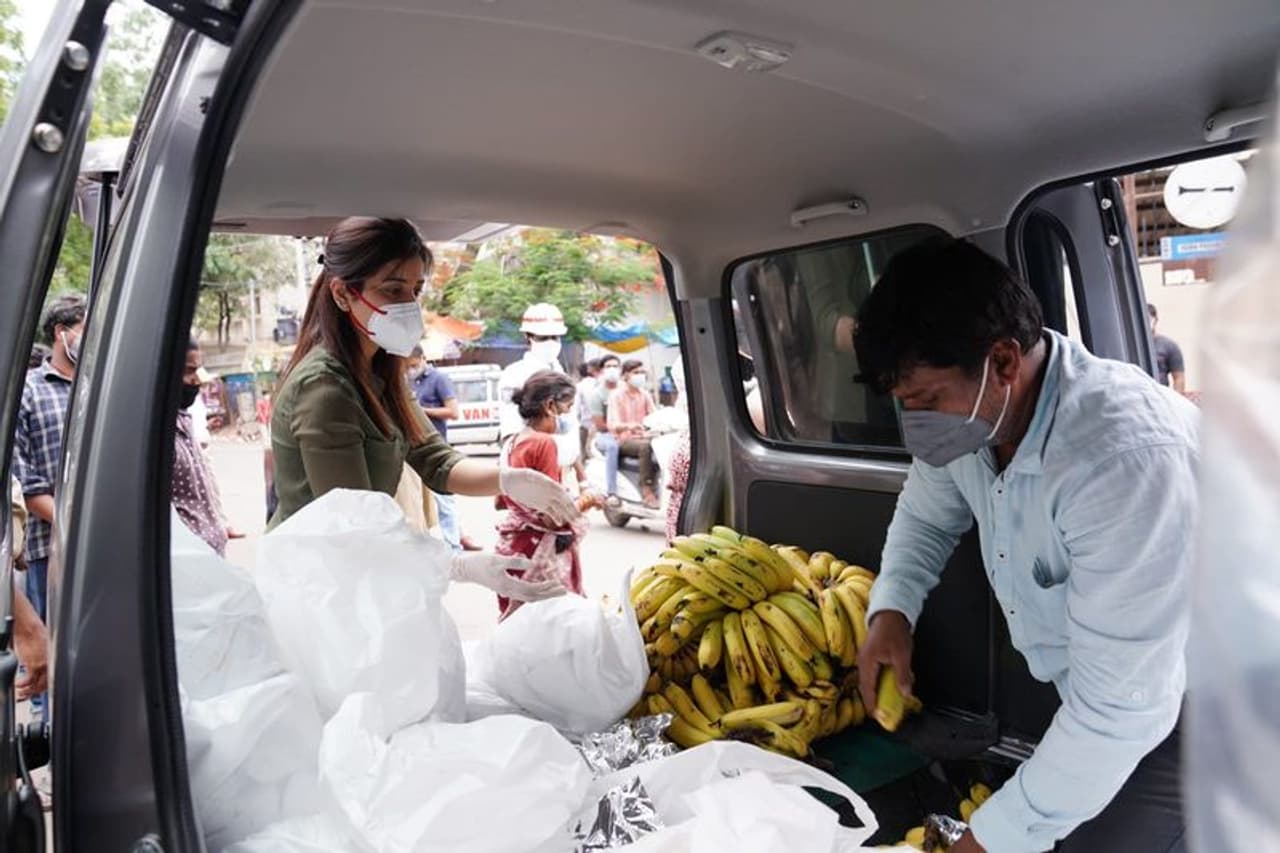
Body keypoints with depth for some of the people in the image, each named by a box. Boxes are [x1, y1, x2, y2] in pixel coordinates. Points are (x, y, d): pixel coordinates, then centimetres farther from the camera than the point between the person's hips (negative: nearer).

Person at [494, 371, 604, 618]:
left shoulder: (511, 443, 7)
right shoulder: (544, 442, -16)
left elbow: (500, 502, 18)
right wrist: (586, 500, -4)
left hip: (511, 544, 9)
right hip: (541, 549, -9)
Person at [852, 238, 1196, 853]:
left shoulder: (1127, 458, -39)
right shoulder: (969, 410, -13)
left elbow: (1119, 707, -35)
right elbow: (925, 514, 7)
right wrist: (891, 608, -12)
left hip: (1170, 710, -6)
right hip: (1091, 689, 7)